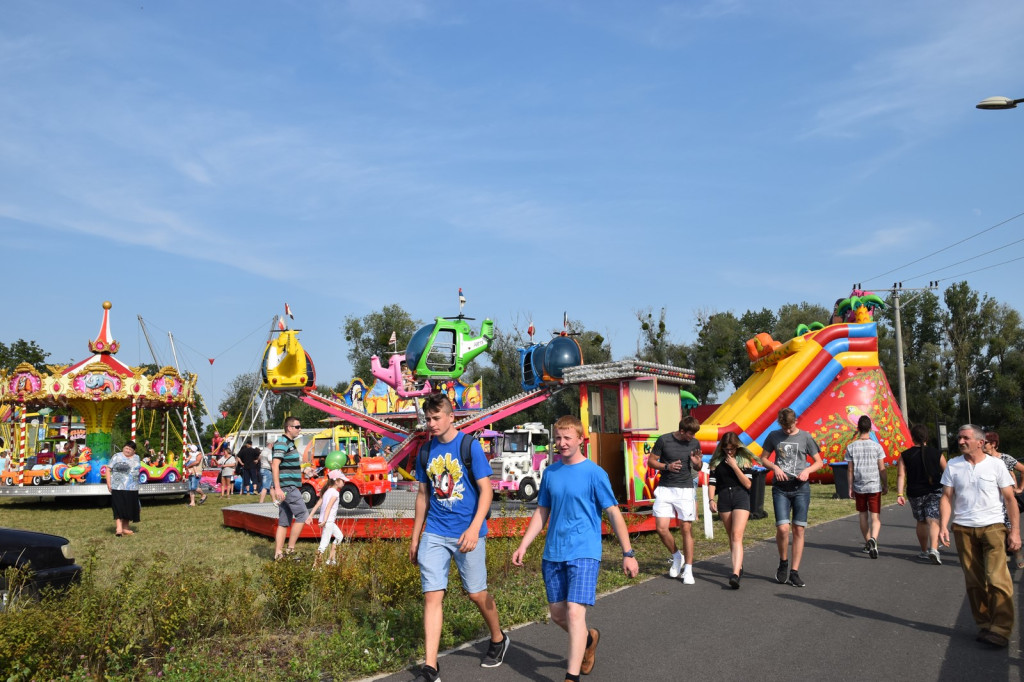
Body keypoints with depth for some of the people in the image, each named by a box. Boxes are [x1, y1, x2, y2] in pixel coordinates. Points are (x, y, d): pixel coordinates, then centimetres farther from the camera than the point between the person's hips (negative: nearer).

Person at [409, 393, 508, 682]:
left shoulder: (469, 446, -8)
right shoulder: (425, 453, 6)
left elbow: (486, 489, -9)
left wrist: (474, 528, -21)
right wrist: (415, 538, 15)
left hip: (467, 533, -4)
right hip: (434, 534, 4)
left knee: (476, 593, 7)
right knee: (432, 595, -3)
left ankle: (498, 639, 34)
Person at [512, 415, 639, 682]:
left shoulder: (594, 473, -8)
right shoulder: (550, 473, 7)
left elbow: (613, 513, -6)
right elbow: (541, 512, 13)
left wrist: (628, 554, -8)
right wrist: (523, 546, 6)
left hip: (584, 552, -5)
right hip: (553, 554, 6)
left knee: (575, 612, -15)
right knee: (557, 613, 13)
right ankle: (589, 638, 42)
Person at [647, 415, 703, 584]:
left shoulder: (695, 443, 5)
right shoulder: (664, 440, -4)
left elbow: (697, 468, 16)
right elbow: (651, 461, 2)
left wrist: (697, 463, -8)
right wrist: (667, 466, -15)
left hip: (686, 489, 1)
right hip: (665, 489, -1)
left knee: (686, 529, -2)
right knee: (661, 528, -7)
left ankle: (688, 570, 7)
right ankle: (677, 556, 20)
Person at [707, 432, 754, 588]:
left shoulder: (745, 459, 3)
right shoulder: (717, 461, 9)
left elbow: (748, 484, -4)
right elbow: (712, 482, 9)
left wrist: (734, 466, -10)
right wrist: (711, 500, -4)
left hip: (741, 497, -3)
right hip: (724, 498, 3)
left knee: (737, 536, -16)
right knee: (731, 537, 11)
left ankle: (735, 574, -26)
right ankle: (739, 567, 28)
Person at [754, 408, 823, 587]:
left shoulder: (805, 437, 4)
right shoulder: (774, 436, 7)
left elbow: (819, 461, 9)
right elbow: (763, 458, 15)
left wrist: (807, 470, -11)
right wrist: (775, 467, -5)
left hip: (801, 487, 0)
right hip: (780, 487, 0)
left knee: (798, 530, 1)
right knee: (782, 528, -12)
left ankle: (794, 572, 9)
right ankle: (783, 562, 13)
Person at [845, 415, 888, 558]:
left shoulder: (851, 447, -3)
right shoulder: (876, 446, -6)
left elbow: (850, 470, -1)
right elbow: (882, 469, -2)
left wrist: (850, 487, 7)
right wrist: (886, 485, 10)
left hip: (859, 487, 1)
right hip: (875, 486, -1)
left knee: (863, 515, 15)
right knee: (876, 516, 1)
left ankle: (868, 544, 23)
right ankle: (873, 539, -24)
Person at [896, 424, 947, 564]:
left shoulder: (905, 455, -4)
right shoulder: (936, 454, -1)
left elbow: (901, 475, -11)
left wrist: (899, 494, -12)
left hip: (915, 494, 1)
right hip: (934, 492, -1)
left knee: (921, 522, 15)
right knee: (933, 521, -6)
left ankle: (924, 551, 27)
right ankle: (934, 549, -27)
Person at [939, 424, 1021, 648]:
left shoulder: (995, 465, -1)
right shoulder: (953, 466, 6)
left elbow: (1010, 499, 1)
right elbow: (947, 497, 5)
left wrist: (1015, 531, -4)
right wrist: (943, 526, -6)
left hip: (992, 527, -2)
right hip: (963, 529, 3)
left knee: (997, 578, -12)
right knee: (973, 581, 6)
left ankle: (1001, 629, -5)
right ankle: (984, 625, 17)